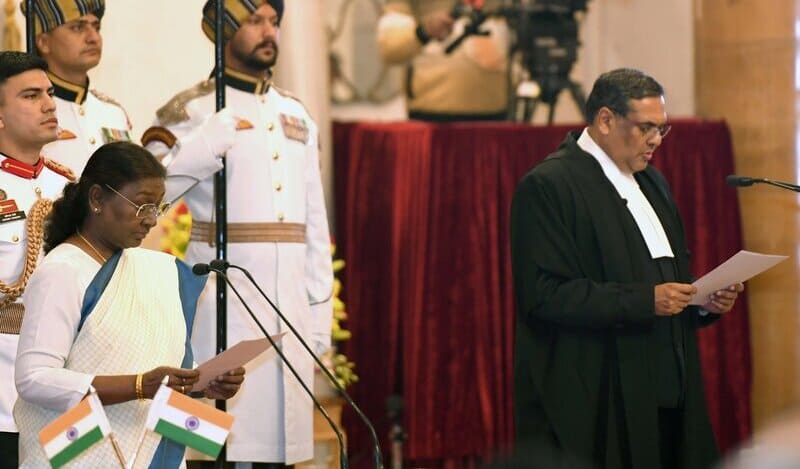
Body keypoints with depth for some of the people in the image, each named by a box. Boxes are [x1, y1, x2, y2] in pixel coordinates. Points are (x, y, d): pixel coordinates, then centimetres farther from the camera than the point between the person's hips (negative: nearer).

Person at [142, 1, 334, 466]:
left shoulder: (297, 116, 16)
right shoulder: (191, 112, -2)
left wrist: (319, 320, 12)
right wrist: (221, 131, -25)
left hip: (288, 305, 5)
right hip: (222, 309, -5)